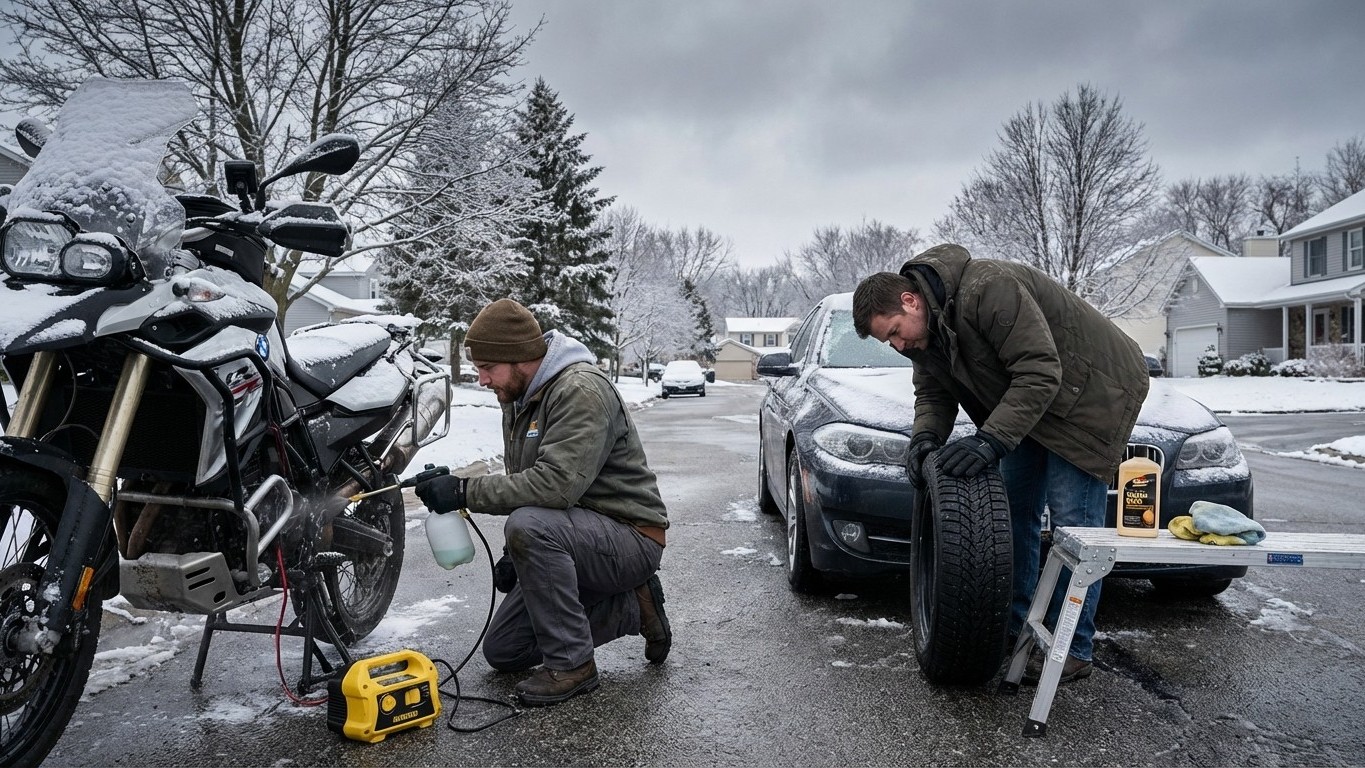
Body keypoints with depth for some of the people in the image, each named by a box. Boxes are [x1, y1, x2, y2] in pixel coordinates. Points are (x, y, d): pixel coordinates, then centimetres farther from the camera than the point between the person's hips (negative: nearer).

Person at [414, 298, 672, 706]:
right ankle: (631, 607, 14)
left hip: (631, 537, -10)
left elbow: (557, 484, -35)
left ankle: (571, 664, -19)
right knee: (502, 651, 8)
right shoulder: (519, 399, 9)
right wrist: (515, 557, 9)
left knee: (530, 526, -36)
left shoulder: (581, 390, -22)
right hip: (569, 540, 10)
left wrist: (465, 490, -29)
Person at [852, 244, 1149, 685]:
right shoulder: (925, 330, -3)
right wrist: (926, 437, -18)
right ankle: (1012, 628, 19)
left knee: (1072, 520, -10)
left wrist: (990, 440, -39)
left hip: (1093, 390, -9)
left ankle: (1073, 651, -2)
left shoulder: (988, 288, -33)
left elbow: (1040, 372, -35)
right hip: (1028, 402, 9)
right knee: (1014, 510, 9)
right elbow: (932, 393, 3)